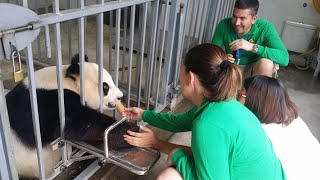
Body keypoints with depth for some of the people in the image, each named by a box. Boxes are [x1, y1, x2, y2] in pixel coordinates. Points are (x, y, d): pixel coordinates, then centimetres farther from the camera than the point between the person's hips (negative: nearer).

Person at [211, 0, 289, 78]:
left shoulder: (265, 28, -22)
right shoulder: (224, 25, -19)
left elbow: (284, 58, -32)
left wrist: (253, 47, -42)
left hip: (255, 70, -1)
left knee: (266, 63, -31)